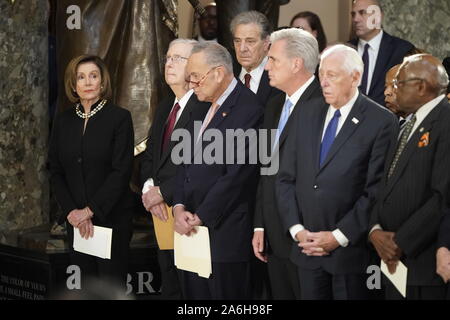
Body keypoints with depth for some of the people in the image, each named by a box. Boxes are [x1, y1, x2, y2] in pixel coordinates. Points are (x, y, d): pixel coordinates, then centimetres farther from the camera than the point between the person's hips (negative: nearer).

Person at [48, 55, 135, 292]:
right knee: (87, 287, 6)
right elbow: (55, 172, 7)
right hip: (77, 221, 4)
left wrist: (90, 210, -14)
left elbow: (121, 171, -11)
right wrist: (72, 212, -6)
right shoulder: (63, 121, 9)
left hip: (111, 217, -4)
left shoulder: (119, 117, -5)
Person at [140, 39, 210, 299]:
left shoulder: (206, 107, -14)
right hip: (162, 212, 8)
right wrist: (149, 188, -3)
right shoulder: (165, 107, 16)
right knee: (169, 288, 14)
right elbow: (150, 156, 16)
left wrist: (162, 192, -15)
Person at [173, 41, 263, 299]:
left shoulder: (248, 108, -13)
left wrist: (200, 217, -13)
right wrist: (180, 207, -1)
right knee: (195, 293, 11)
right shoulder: (204, 106, 15)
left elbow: (237, 174, -18)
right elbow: (187, 161, 14)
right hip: (193, 229, 8)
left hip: (225, 234, -8)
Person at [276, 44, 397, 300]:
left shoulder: (381, 122, -7)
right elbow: (286, 178, 8)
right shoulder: (307, 114, 9)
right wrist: (297, 229, -3)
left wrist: (339, 237, -13)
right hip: (306, 248, 4)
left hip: (351, 249, -4)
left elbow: (377, 190, -12)